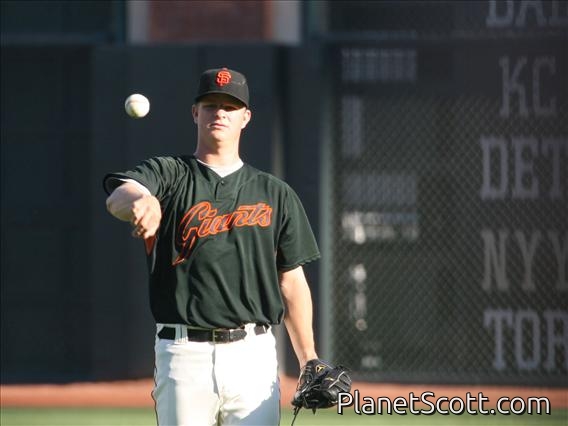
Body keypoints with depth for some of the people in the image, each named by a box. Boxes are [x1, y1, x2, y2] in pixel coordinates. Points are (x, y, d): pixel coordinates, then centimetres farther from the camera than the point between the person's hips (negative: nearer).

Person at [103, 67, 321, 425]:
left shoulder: (275, 194, 13)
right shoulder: (168, 175, 6)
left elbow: (292, 281, 12)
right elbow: (119, 196, -18)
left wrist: (309, 362, 2)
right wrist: (140, 201, -44)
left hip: (254, 355, 2)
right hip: (184, 354, -1)